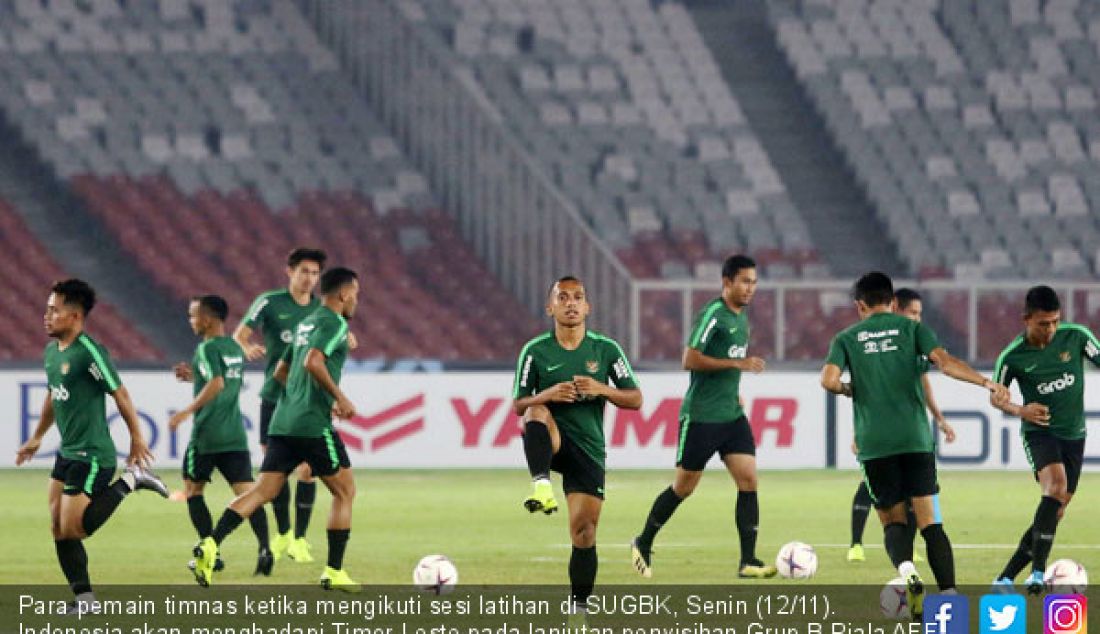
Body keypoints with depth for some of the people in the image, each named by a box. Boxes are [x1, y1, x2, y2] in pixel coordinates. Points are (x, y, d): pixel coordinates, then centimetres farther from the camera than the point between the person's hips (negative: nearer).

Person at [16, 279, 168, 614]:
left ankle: (128, 482, 3)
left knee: (73, 529, -11)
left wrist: (136, 438, -10)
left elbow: (119, 393, -15)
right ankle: (84, 598, 12)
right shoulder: (52, 351, 9)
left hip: (92, 456, -9)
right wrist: (36, 438, 29)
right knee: (59, 529, 6)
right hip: (67, 453, 9)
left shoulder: (88, 352, -19)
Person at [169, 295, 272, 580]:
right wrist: (193, 376, 26)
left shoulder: (207, 348, -11)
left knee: (193, 489, 11)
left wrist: (187, 411, -22)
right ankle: (264, 548, -20)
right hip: (235, 435, 6)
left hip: (207, 435, -6)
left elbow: (217, 385, -25)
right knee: (246, 492, -2)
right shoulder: (235, 349, 14)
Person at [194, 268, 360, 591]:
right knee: (344, 491, 6)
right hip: (314, 424, -8)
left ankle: (211, 544, -18)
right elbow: (313, 362, -23)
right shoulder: (335, 324, -7)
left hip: (283, 423, 8)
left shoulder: (306, 324, 22)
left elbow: (281, 372, 29)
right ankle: (334, 573, 5)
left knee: (263, 490, 1)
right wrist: (339, 397, -16)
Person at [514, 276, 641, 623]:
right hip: (551, 442, -1)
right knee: (539, 411, -35)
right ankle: (541, 486, -47)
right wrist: (548, 395, -19)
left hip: (588, 449, 1)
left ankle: (578, 608, 8)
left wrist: (602, 389, -16)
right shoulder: (535, 351, 0)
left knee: (584, 532, -4)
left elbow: (635, 400, 3)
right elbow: (519, 405, 2)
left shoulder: (606, 349, 2)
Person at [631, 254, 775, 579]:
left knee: (748, 480, -6)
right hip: (701, 416, -7)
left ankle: (748, 561, -7)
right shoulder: (713, 314, -14)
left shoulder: (741, 316, 13)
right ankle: (643, 545, 23)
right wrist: (737, 363, -23)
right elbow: (690, 360, -21)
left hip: (732, 415, 7)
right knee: (683, 488, 3)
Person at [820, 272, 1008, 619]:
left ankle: (906, 569, -24)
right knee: (929, 521, 1)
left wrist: (848, 390, 16)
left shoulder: (847, 338, 10)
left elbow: (829, 380, -5)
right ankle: (949, 594, -13)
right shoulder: (911, 328, 9)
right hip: (915, 437, 0)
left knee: (892, 520, 8)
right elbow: (944, 361, -8)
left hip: (874, 443, 0)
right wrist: (986, 383, -13)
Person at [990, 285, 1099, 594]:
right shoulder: (1012, 357, -11)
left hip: (1074, 434, 4)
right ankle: (1038, 572, -35)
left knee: (1055, 512, 4)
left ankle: (1005, 579, 16)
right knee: (1056, 483, -31)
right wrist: (1020, 411, -18)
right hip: (1039, 430, -4)